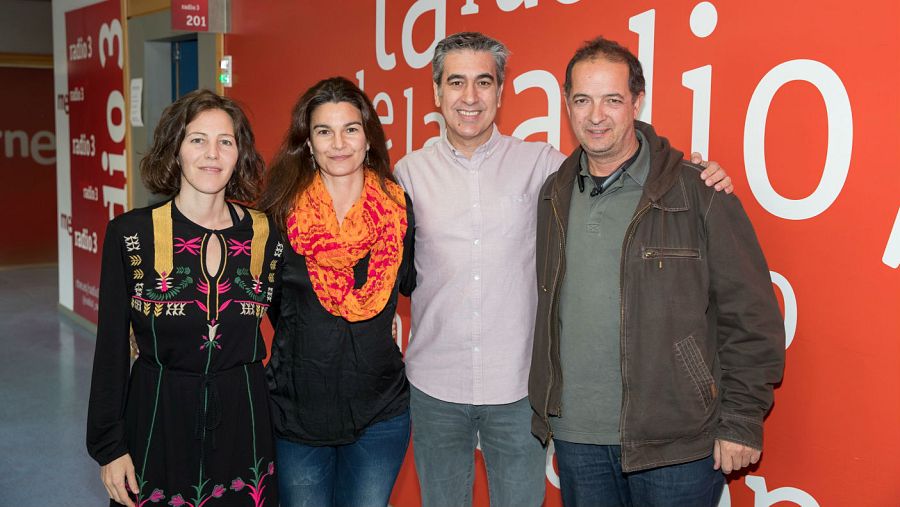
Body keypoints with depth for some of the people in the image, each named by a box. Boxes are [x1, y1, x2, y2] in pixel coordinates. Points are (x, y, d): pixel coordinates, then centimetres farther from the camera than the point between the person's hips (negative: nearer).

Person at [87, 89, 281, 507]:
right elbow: (111, 347, -2)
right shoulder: (130, 234, -6)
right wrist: (108, 446, -2)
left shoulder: (265, 236, -1)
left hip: (243, 421, 2)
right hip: (158, 421, -1)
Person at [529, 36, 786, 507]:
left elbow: (752, 317, -8)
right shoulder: (553, 196, 6)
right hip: (574, 437, 5)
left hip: (676, 444, -4)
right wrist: (543, 407, 13)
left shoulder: (699, 193, -9)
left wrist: (741, 421, -9)